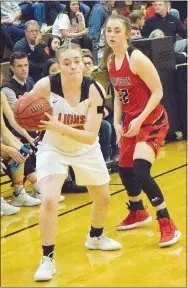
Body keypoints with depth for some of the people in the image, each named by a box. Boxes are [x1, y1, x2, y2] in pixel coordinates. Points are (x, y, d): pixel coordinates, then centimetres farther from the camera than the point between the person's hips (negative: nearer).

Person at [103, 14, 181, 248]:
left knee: (140, 171, -22)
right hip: (130, 121, 8)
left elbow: (157, 92, -19)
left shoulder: (136, 58, -21)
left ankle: (167, 225, -13)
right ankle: (138, 213, 43)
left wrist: (140, 120, -24)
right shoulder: (110, 61, 2)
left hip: (152, 121, -8)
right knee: (124, 169, 17)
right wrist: (117, 122, 3)